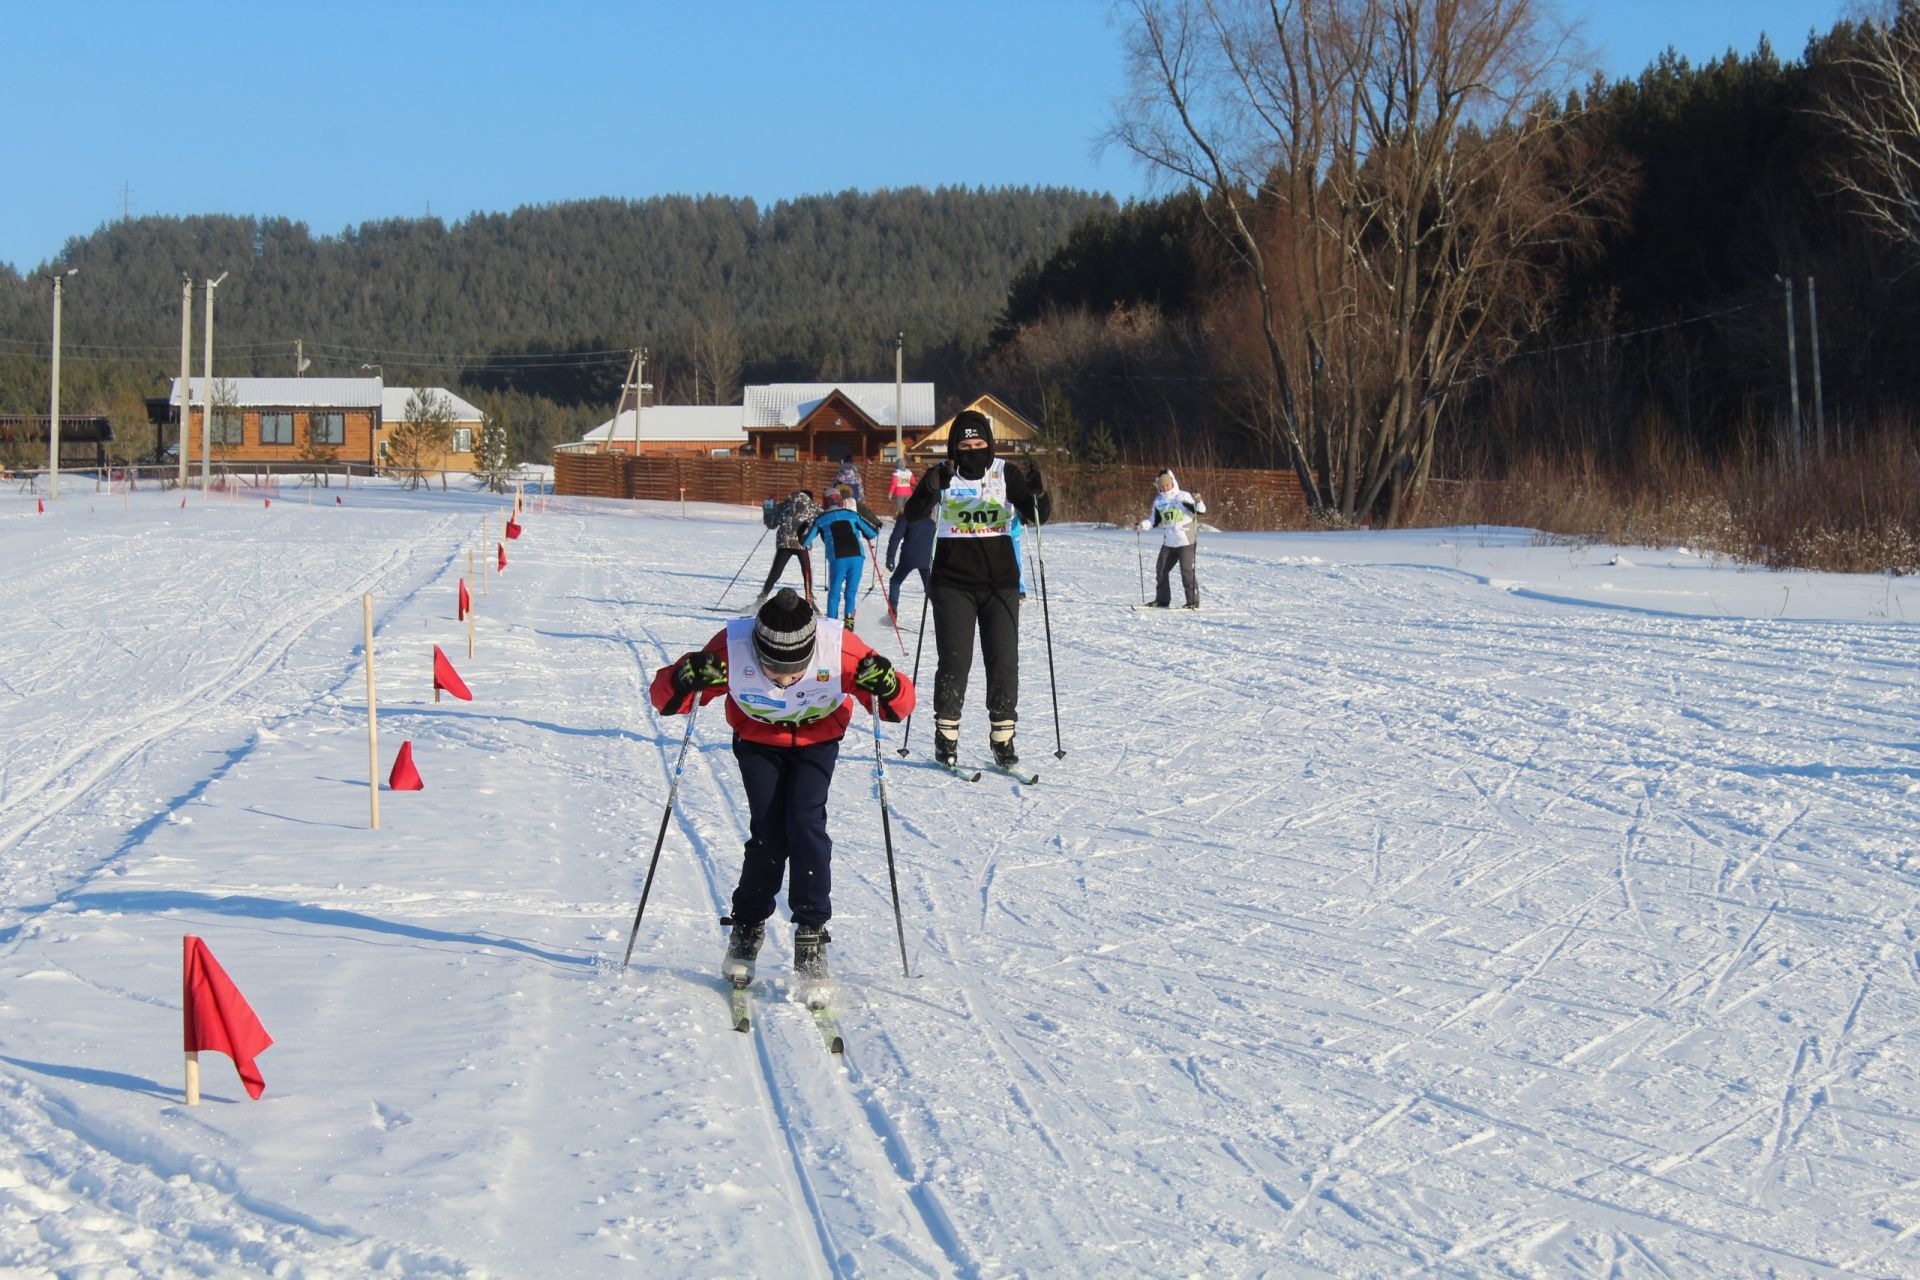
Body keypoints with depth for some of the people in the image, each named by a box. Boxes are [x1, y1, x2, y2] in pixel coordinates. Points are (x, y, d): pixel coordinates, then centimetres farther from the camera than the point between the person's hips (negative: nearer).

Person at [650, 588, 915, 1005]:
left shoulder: (839, 648, -34)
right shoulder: (732, 647, -34)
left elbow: (901, 705, -25)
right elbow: (663, 695, -25)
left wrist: (886, 688, -48)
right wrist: (686, 681, -48)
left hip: (816, 740, 0)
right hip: (757, 740, 0)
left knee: (805, 824, -19)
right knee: (768, 834, -11)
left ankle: (811, 937, -10)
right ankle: (747, 929, 12)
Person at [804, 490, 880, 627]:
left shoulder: (821, 519, 13)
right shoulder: (852, 514, 15)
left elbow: (806, 541, 15)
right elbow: (872, 533, 17)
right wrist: (875, 529, 41)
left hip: (838, 559, -1)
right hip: (857, 557, 1)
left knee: (834, 592, 11)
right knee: (851, 590, 14)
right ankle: (849, 619, 4)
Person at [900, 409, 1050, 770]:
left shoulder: (1005, 473, 3)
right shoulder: (943, 475, 0)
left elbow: (1037, 515, -3)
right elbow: (912, 514, -13)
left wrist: (1037, 493, -24)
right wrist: (930, 489, -33)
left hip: (1000, 582, 2)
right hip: (952, 584, -2)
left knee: (1004, 662, 0)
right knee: (955, 661, -4)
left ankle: (1003, 739, 8)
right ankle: (946, 737, 7)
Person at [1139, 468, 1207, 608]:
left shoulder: (1184, 496, -7)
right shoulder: (1158, 501, 9)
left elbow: (1201, 511, -10)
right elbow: (1154, 520, 16)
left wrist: (1198, 502, -31)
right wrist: (1143, 524, -2)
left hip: (1185, 541, -6)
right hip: (1168, 543, 6)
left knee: (1187, 570, -10)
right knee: (1161, 570, 8)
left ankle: (1193, 601, -3)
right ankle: (1162, 600, 20)